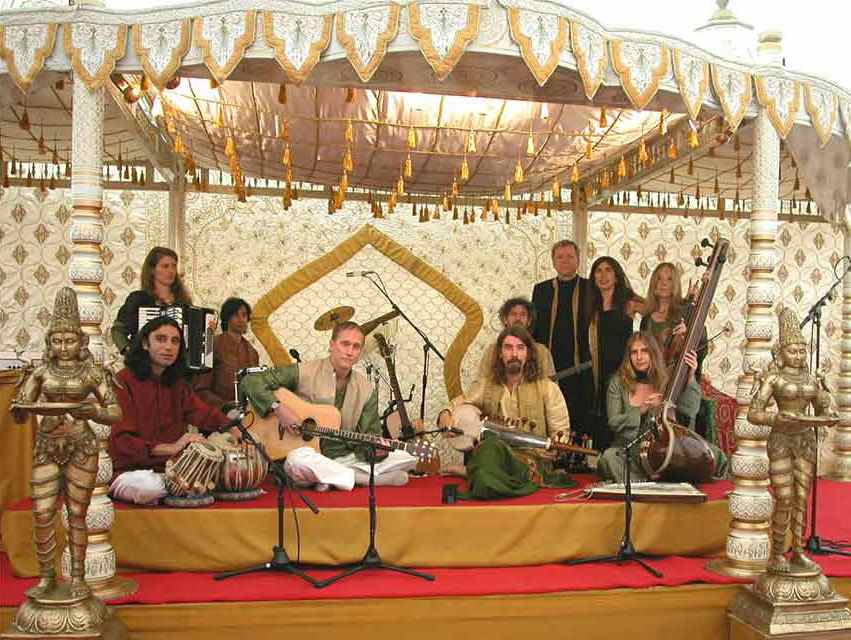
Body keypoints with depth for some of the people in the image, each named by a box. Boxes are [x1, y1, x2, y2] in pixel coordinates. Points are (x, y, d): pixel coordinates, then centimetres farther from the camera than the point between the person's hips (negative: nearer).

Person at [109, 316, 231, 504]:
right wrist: (170, 448, -27)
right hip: (134, 472, -5)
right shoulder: (123, 381, -6)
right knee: (148, 487, -38)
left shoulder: (178, 384, 15)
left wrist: (237, 433, -19)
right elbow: (120, 440, -15)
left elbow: (204, 413, 1)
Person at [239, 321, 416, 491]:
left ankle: (329, 478, -17)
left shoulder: (367, 390, 6)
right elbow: (249, 381, -8)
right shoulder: (304, 372, -6)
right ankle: (362, 479, -20)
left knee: (408, 459, -12)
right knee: (297, 460, -41)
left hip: (346, 459, 4)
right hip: (308, 456, -4)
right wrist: (277, 407, -22)